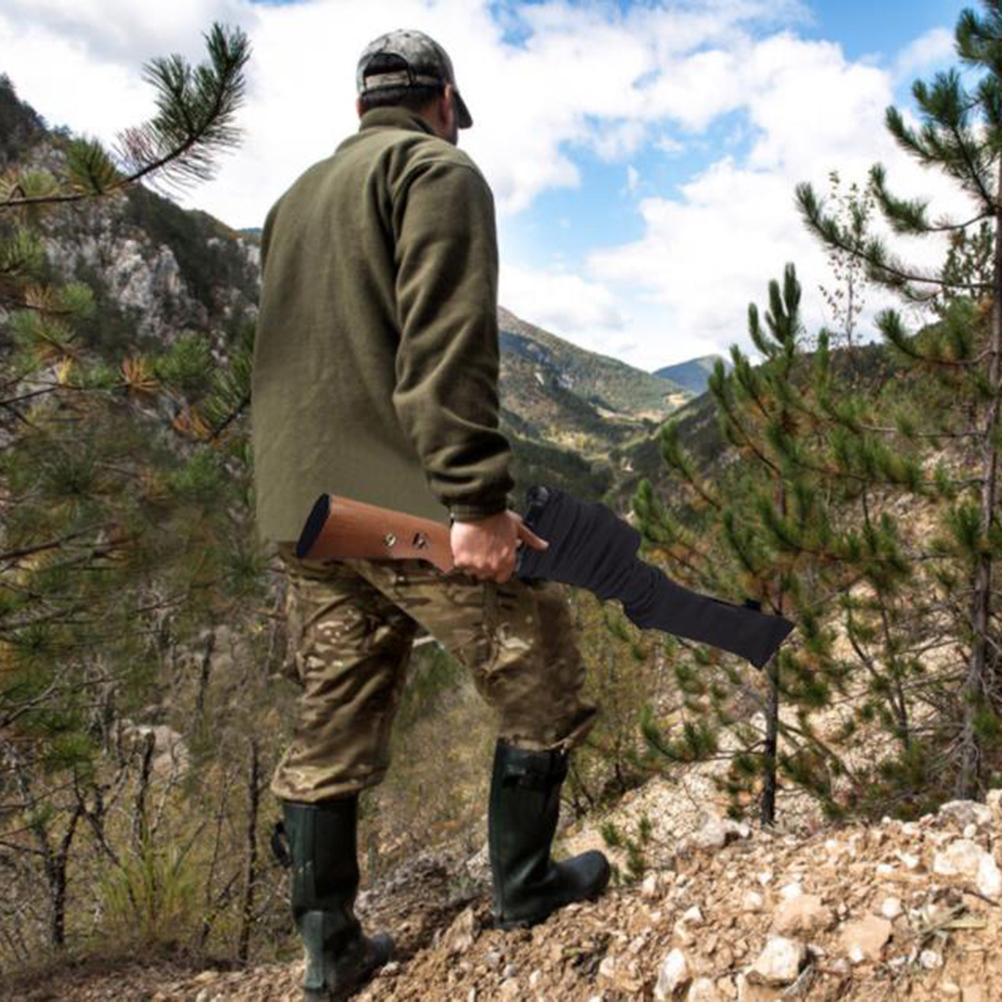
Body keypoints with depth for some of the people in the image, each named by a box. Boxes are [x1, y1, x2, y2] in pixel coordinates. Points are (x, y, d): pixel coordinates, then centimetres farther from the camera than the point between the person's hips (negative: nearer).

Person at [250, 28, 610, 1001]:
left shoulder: (294, 199, 24)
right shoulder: (437, 171, -1)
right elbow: (446, 344, -17)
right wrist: (476, 499, -21)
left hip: (303, 515, 8)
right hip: (411, 507, -8)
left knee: (332, 730, 14)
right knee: (539, 680, 11)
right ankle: (523, 884, 24)